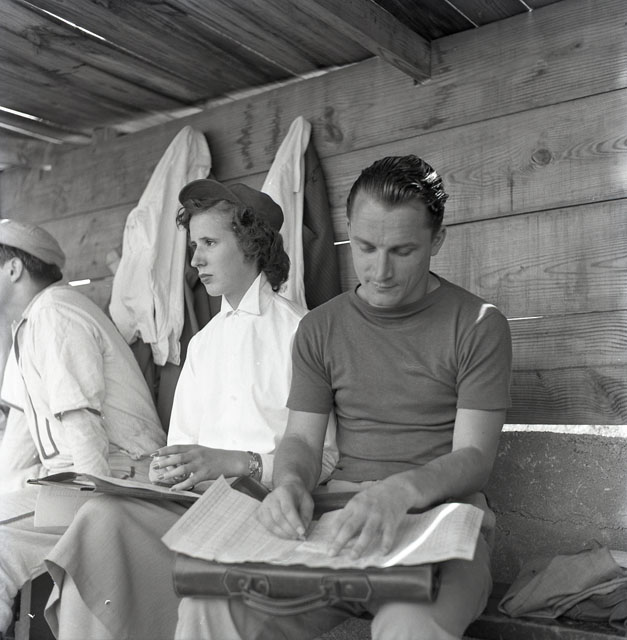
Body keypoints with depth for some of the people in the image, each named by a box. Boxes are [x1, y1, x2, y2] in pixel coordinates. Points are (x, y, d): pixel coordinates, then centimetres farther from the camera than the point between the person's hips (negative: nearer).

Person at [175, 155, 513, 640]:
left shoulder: (478, 325, 1)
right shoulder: (321, 328, 12)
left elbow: (475, 455, -5)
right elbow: (302, 438, 10)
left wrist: (401, 491, -26)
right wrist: (291, 484, -15)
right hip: (340, 511, 3)